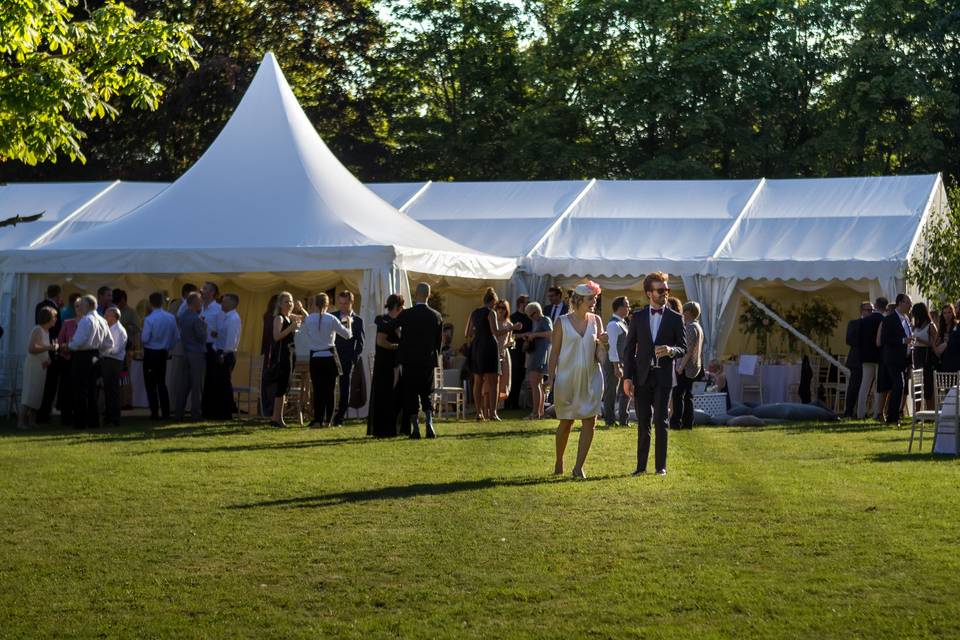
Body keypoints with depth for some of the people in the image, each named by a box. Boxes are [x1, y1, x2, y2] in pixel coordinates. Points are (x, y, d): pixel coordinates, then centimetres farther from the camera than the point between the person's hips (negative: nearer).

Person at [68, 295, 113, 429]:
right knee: (92, 390, 15)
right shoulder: (102, 321, 9)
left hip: (81, 357, -8)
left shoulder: (86, 320, -15)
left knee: (80, 391, -3)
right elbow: (109, 344, 13)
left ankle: (80, 422, -3)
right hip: (95, 356, 8)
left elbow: (78, 342, -22)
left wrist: (70, 346, -3)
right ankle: (93, 421, 18)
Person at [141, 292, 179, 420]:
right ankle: (166, 413, 10)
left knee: (150, 385, 5)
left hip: (151, 353, -5)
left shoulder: (149, 319, -18)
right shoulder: (171, 318, -3)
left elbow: (145, 338, -18)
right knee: (162, 383, 15)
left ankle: (155, 413, 2)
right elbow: (176, 337, 1)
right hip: (163, 353, 5)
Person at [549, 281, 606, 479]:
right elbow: (554, 352, -1)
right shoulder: (562, 322, -3)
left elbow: (599, 355, 8)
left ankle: (579, 467, -2)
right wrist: (551, 379, -4)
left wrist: (602, 344, -14)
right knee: (566, 422, 7)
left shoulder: (596, 321, 5)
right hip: (567, 378, -2)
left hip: (591, 377, 2)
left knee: (589, 421, -7)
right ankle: (559, 462, 27)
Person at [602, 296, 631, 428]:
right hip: (614, 363, -9)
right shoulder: (614, 325, -16)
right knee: (611, 393, 0)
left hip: (623, 362, 9)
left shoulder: (622, 323, 14)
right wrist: (616, 367, -22)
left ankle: (622, 419, 20)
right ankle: (610, 420, 7)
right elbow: (612, 347, -20)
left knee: (625, 391, 13)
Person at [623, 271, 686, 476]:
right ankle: (641, 465, 11)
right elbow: (629, 349, 6)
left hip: (663, 376, -1)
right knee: (643, 423, 5)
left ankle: (661, 465, 4)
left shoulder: (675, 318, 4)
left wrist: (670, 350, -19)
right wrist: (627, 377, -2)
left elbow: (683, 348, 4)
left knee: (660, 421, -2)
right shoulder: (638, 317, 7)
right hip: (642, 376, 1)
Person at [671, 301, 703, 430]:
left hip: (686, 367, -10)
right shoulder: (698, 327, 17)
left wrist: (681, 366, -22)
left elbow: (689, 350, -21)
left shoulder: (691, 327, -15)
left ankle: (676, 422, -11)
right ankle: (687, 422, 13)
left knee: (678, 394, -9)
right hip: (693, 368, 10)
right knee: (687, 395, 12)